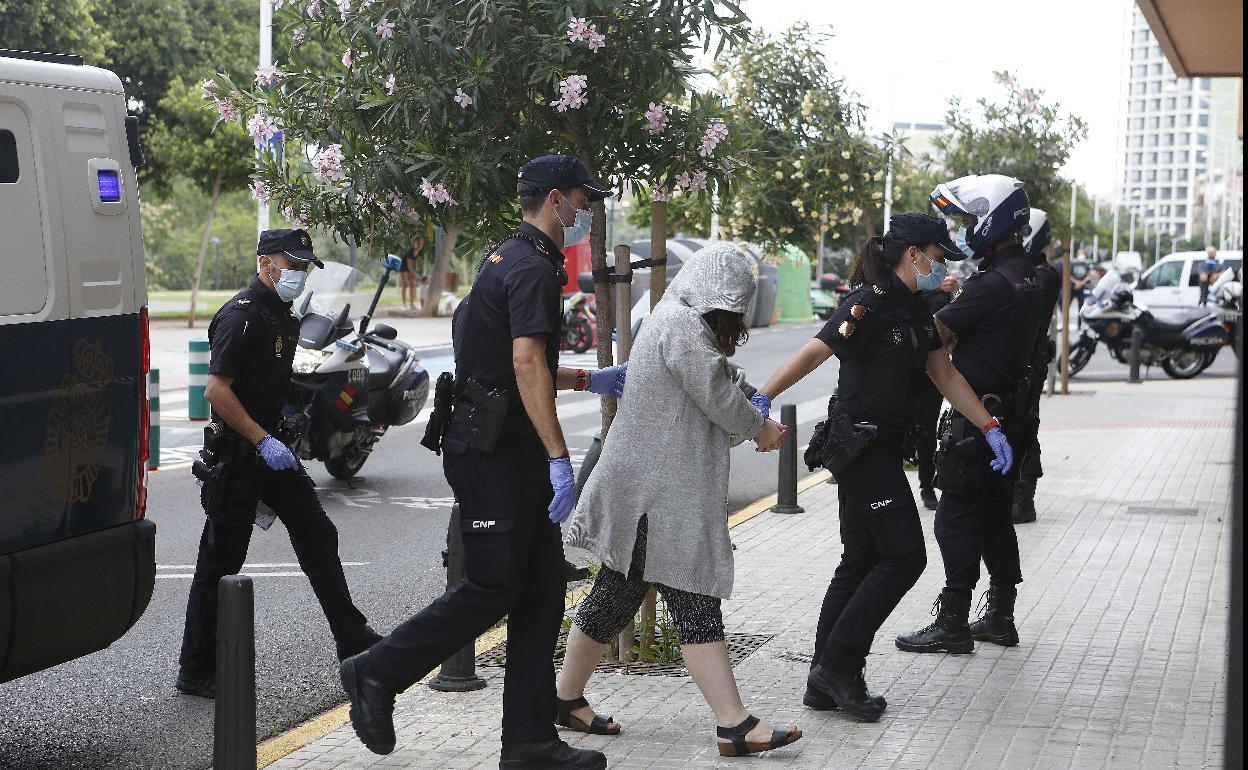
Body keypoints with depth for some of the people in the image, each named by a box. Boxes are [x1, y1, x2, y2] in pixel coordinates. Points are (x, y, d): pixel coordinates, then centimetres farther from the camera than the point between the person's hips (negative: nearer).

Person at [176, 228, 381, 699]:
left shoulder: (282, 315, 13)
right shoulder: (242, 315, -17)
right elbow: (216, 390, -24)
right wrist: (263, 441, -25)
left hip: (269, 447, 9)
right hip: (236, 456, -9)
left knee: (317, 535, 7)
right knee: (220, 563, -2)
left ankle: (352, 641, 13)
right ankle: (196, 673, 8)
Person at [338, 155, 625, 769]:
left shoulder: (511, 260, 20)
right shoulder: (533, 267, -13)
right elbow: (526, 364, -24)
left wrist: (591, 381, 33)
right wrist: (559, 459, -28)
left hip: (512, 451, 10)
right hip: (492, 449, -10)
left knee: (540, 587, 7)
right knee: (492, 587, -7)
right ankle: (377, 674, 6)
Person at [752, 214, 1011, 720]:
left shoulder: (916, 312, 14)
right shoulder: (870, 304, -15)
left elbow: (944, 375, 18)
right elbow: (812, 354, -22)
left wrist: (989, 428, 13)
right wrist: (761, 400, -30)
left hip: (881, 448, 9)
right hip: (859, 444, -9)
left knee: (861, 562, 9)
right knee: (904, 555, -9)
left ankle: (826, 683, 13)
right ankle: (839, 663, -2)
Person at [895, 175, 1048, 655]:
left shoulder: (992, 284, -20)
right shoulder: (1031, 279, 10)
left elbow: (935, 336, -19)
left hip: (976, 417, -9)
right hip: (1013, 413, 9)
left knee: (956, 518, -3)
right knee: (995, 516, 16)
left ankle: (953, 624, 0)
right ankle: (1000, 618, 22)